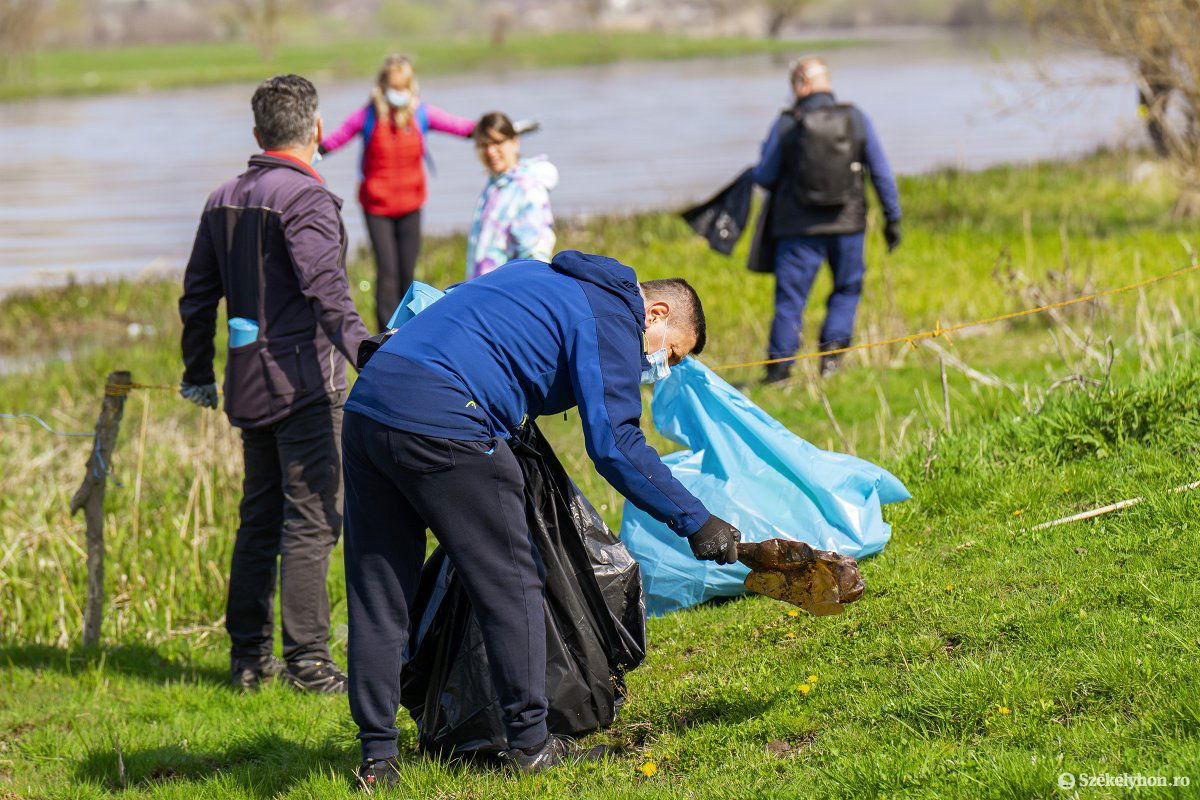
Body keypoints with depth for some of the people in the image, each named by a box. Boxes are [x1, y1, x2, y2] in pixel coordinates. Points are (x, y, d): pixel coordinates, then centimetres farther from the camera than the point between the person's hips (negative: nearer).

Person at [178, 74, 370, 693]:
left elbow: (197, 295, 20)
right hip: (304, 383, -8)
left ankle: (248, 655, 18)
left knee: (260, 517, 15)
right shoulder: (306, 196, -11)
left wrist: (198, 374, 31)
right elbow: (325, 288, -25)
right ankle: (307, 661, -5)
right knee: (311, 519, -5)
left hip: (249, 384, 8)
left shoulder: (223, 201, 13)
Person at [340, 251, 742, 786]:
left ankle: (377, 755, 14)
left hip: (366, 404, 9)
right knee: (509, 585, 5)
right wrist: (694, 522, -4)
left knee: (377, 594, 11)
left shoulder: (539, 278, 29)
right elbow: (614, 445, -7)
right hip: (441, 425, -8)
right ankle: (529, 742, 10)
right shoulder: (613, 318, 2)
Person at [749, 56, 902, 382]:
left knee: (790, 298, 5)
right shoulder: (856, 119, 0)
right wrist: (892, 218, 10)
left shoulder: (786, 125, -6)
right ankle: (832, 351, 5)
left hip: (799, 227, -1)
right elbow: (882, 173, 2)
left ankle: (779, 367, 0)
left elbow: (765, 177, 0)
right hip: (847, 223, 1)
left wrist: (754, 171, 23)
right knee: (847, 289, 19)